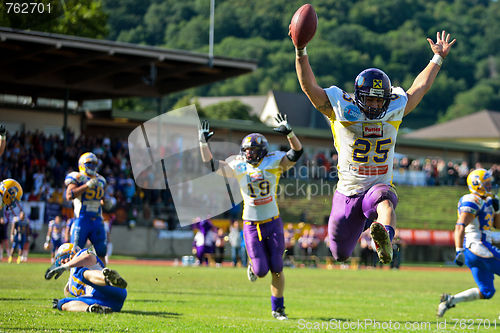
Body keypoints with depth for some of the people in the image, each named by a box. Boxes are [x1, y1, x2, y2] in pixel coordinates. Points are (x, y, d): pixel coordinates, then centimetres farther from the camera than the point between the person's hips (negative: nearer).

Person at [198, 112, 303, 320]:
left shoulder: (274, 163, -5)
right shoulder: (238, 167, -1)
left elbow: (296, 153, -15)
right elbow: (210, 163, 1)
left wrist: (289, 132, -30)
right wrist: (203, 142, -9)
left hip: (273, 223, 0)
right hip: (251, 224, 0)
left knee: (276, 268, 1)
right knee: (261, 270, -3)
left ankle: (278, 308, 15)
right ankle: (253, 268, 34)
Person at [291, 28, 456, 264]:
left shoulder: (394, 112, 3)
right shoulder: (342, 111, -6)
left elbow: (420, 87, 17)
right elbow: (309, 87, -9)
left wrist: (438, 58, 24)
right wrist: (301, 52, -18)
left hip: (380, 187, 0)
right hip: (348, 190, 0)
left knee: (385, 202, -39)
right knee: (340, 255, 10)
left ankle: (384, 240, -70)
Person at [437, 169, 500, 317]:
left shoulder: (486, 202, 20)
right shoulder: (472, 202, -10)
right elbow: (460, 227, -19)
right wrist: (459, 251, -27)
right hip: (477, 247, -10)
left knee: (486, 292, 9)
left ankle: (450, 300, 3)